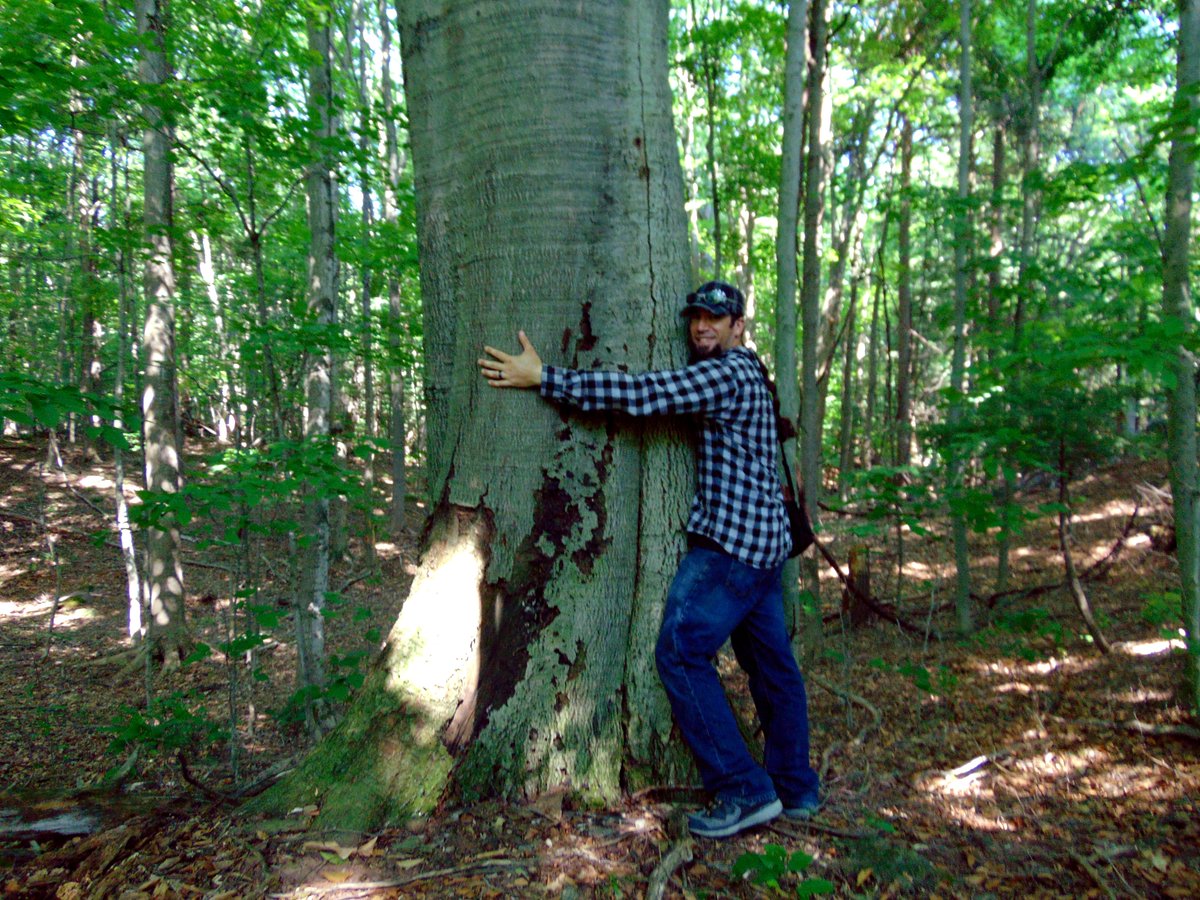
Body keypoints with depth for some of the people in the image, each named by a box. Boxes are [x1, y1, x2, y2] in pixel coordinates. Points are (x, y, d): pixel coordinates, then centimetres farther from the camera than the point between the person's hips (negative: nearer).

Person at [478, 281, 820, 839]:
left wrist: (544, 378, -20)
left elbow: (640, 394, -22)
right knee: (770, 663, 14)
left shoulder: (726, 374, -13)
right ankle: (796, 791, 25)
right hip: (764, 541, 10)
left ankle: (743, 792, -4)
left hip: (730, 541, -10)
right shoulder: (746, 374, 19)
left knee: (681, 652, -9)